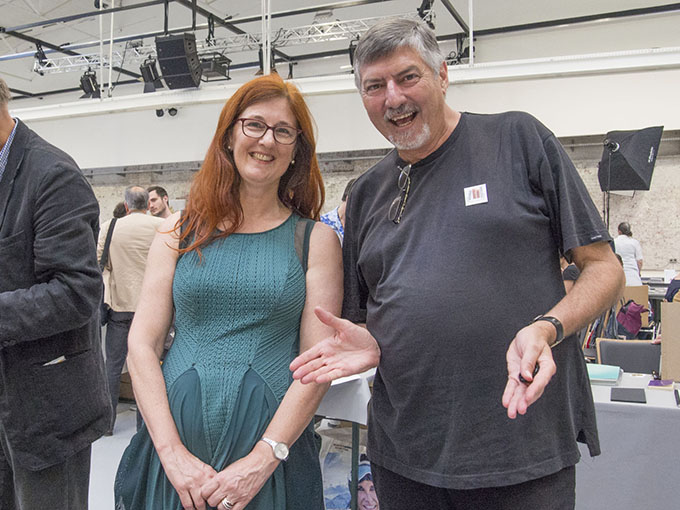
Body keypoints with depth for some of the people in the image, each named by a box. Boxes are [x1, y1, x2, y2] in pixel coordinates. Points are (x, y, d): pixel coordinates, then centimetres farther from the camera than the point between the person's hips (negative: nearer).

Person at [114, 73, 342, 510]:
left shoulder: (316, 240, -1)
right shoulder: (181, 231, 3)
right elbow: (143, 344, -1)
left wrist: (261, 460, -13)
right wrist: (173, 453, -9)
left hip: (273, 448, -1)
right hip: (173, 445, 2)